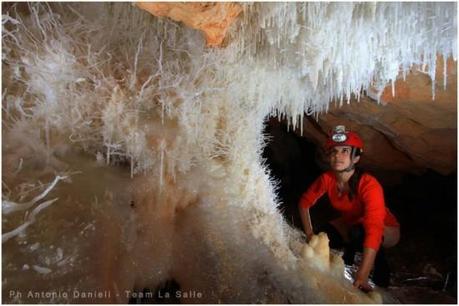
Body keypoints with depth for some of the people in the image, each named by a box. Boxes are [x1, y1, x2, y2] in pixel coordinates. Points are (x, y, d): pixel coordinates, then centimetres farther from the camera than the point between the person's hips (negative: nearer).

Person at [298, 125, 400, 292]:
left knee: (358, 232, -36)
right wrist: (309, 234, -13)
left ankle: (381, 274, -6)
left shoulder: (369, 184, -36)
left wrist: (362, 276, -49)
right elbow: (305, 202, -4)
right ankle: (346, 260, 16)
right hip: (350, 224, 5)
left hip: (386, 231, -5)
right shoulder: (327, 178, -20)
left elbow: (374, 231, -43)